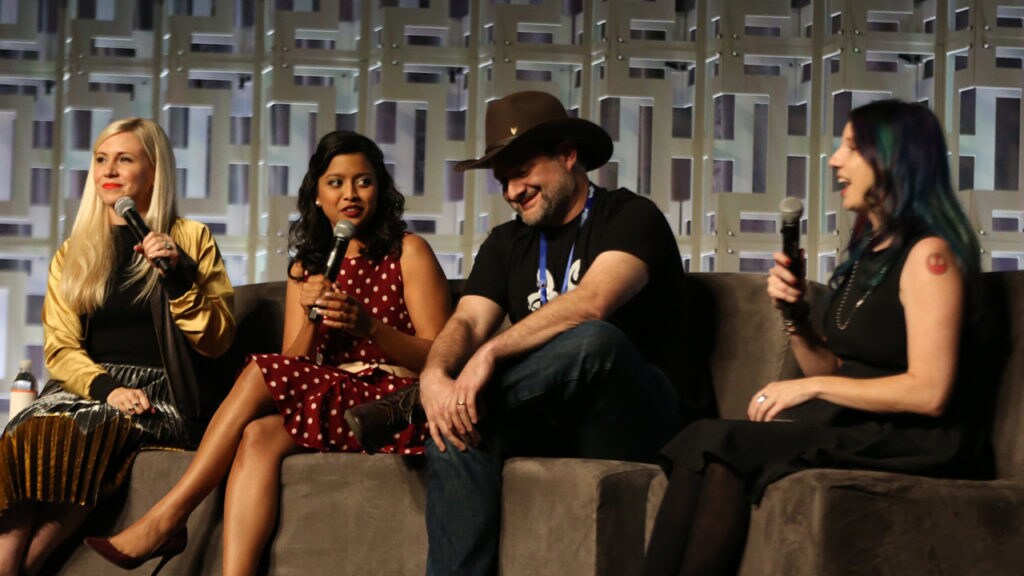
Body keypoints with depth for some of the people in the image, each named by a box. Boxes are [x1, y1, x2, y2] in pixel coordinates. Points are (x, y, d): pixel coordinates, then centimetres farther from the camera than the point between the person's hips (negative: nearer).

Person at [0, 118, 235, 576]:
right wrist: (106, 388, -11)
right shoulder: (72, 254, 18)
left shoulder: (191, 240, 10)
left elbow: (217, 341, 5)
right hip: (86, 384, 3)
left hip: (161, 394, -3)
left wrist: (180, 276, -11)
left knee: (81, 434, -33)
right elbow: (60, 349, 9)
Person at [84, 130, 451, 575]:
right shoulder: (305, 270, 19)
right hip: (332, 400, 4)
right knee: (259, 438, -29)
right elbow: (295, 364, 9)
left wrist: (369, 326, -21)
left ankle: (166, 519, -19)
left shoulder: (408, 252, 4)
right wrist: (312, 319, -12)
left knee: (259, 374, -22)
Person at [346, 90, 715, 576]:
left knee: (594, 340, -36)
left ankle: (404, 408, -25)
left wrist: (491, 354, -30)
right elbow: (468, 322, 0)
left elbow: (593, 303, -23)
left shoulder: (630, 217, -4)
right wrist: (435, 377, -23)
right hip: (554, 422, 5)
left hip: (634, 422, -5)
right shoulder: (508, 243, 16)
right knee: (460, 422, -26)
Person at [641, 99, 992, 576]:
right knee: (704, 442, -17)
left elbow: (929, 391, -18)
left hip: (911, 443, -8)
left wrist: (811, 388, -14)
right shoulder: (868, 249, 18)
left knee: (722, 447, -26)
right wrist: (795, 317, 2)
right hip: (854, 428, 8)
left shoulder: (928, 253, -10)